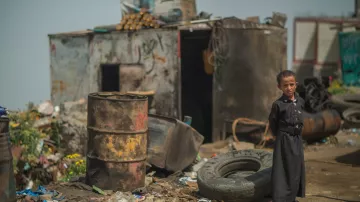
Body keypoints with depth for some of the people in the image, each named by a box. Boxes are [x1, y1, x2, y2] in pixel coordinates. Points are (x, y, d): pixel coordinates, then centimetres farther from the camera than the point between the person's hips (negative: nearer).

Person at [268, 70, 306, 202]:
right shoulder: (278, 104, -14)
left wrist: (297, 133, 14)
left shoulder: (300, 102, 1)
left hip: (297, 140, 6)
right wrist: (280, 135, 5)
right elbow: (272, 123, -4)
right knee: (282, 171, -4)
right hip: (284, 140, -6)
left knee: (296, 170, 13)